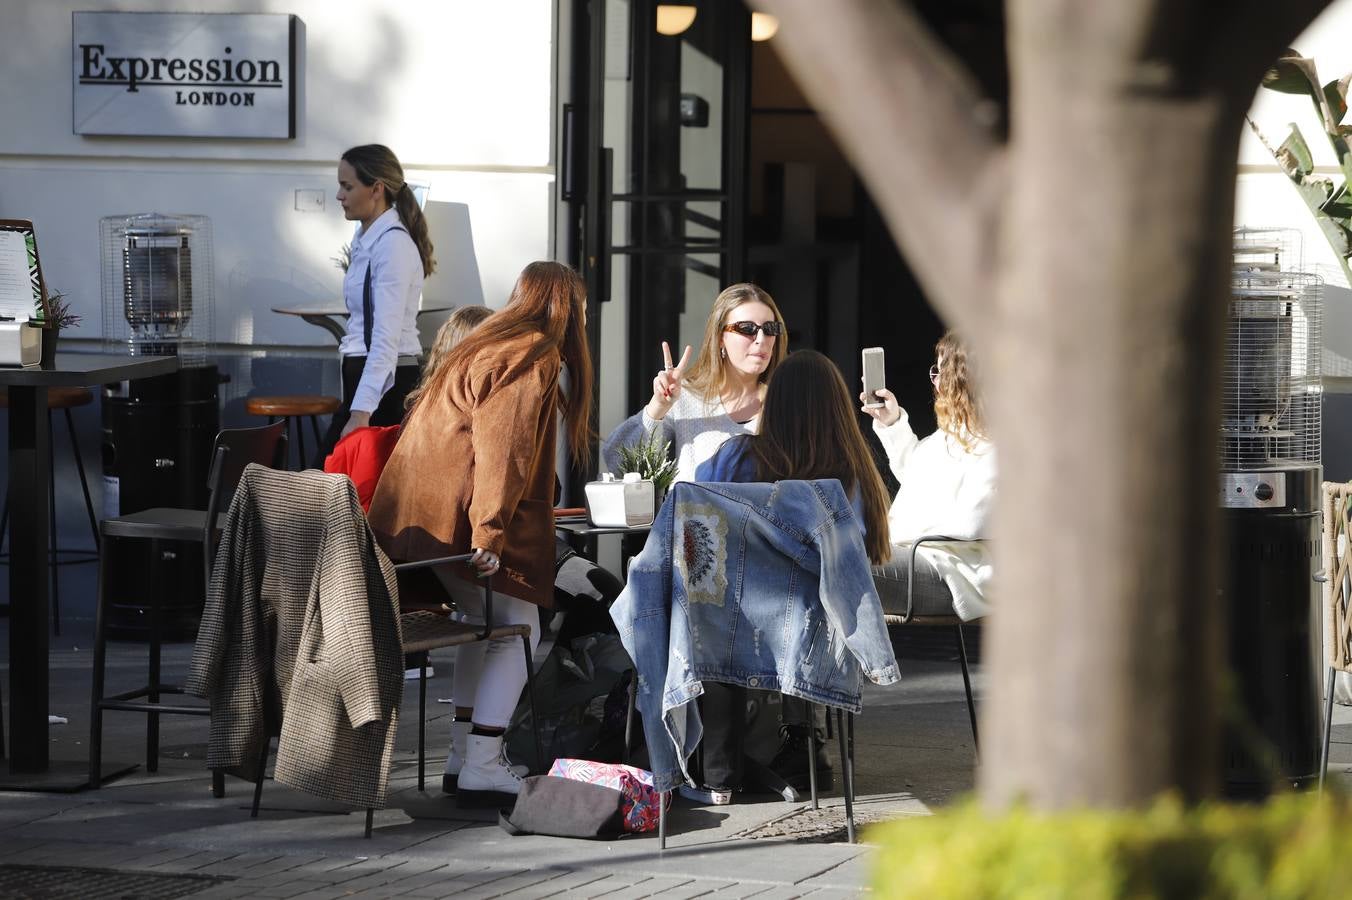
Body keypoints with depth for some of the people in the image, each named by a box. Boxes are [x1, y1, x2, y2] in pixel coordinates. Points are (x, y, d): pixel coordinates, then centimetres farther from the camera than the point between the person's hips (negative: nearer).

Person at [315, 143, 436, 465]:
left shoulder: (393, 245, -16)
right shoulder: (366, 240, 14)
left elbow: (386, 338, -24)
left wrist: (361, 412, -31)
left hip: (385, 385, -10)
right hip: (365, 377, 10)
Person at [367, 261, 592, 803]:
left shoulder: (487, 346, 24)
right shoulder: (536, 356, -7)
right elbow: (503, 448, -18)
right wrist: (490, 532, -23)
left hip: (412, 510, 10)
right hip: (458, 514, -10)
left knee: (483, 623, 20)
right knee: (517, 632, -4)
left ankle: (470, 757, 20)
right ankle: (482, 769, -9)